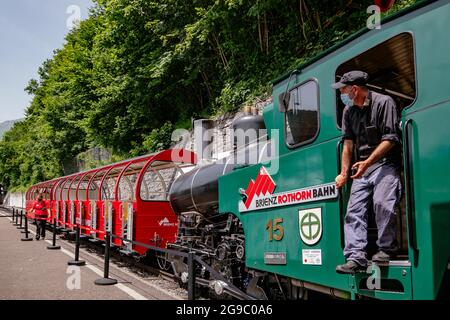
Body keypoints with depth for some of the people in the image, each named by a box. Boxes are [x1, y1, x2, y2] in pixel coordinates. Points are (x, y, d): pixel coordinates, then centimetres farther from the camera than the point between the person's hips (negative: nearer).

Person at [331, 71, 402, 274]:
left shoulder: (384, 102, -8)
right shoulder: (349, 111, 11)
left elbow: (390, 139, -12)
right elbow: (348, 144, 10)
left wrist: (367, 162, -19)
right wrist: (344, 173, 4)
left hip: (385, 164, -6)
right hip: (362, 167, 6)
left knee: (382, 203, -23)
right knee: (354, 210, -6)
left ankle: (387, 249, -3)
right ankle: (356, 257, -7)